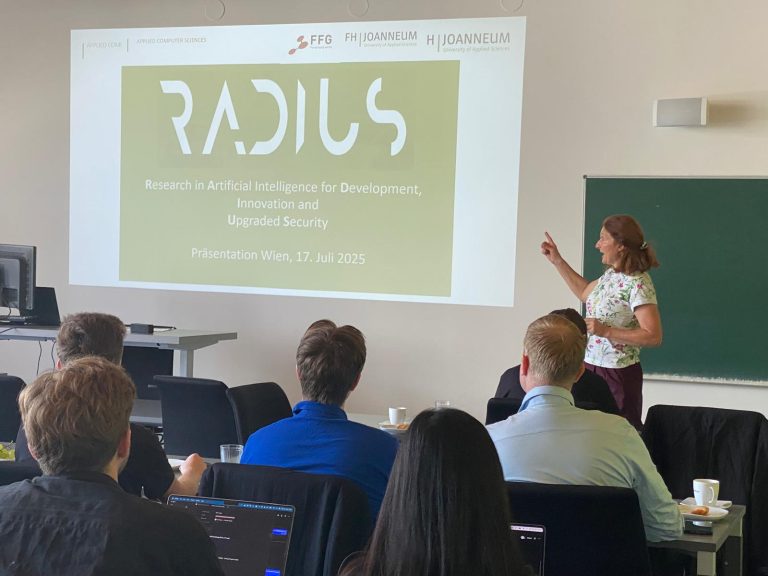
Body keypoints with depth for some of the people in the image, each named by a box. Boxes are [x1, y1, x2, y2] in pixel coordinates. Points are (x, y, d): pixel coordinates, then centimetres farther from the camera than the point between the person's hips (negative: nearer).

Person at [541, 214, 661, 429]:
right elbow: (586, 293, 28)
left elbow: (653, 336, -23)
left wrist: (606, 331, -24)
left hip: (618, 374, -9)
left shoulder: (638, 284, -19)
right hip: (592, 367, 9)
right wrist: (557, 260, 24)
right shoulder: (611, 274, 8)